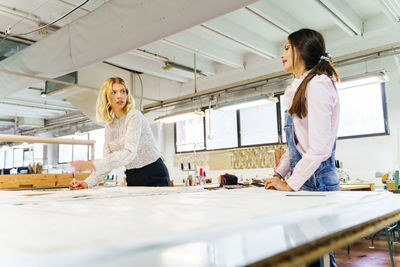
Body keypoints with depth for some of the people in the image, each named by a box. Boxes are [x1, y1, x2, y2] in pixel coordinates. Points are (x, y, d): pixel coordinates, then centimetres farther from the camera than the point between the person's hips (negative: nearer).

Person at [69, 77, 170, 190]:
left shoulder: (134, 116, -16)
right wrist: (87, 183, -11)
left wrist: (92, 165, -34)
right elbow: (107, 162, 4)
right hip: (133, 179, 5)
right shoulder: (109, 127, 6)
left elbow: (129, 153, -28)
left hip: (154, 177, -5)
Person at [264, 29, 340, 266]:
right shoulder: (298, 88, 17)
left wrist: (290, 185, -15)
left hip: (317, 179, -8)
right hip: (303, 178, 9)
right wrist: (279, 173, 13)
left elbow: (319, 147, -19)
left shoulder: (318, 84, -12)